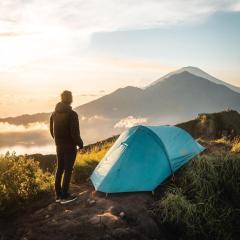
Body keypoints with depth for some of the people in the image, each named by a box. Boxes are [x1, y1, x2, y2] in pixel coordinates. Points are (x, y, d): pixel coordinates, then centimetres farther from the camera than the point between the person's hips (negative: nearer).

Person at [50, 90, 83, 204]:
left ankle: (58, 195, 24)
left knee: (59, 169, 15)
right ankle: (64, 196, 9)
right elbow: (74, 133, -19)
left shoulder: (54, 113, 4)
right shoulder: (72, 114, -19)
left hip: (59, 145, 7)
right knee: (68, 170, 2)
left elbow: (52, 130, 12)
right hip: (70, 146, -7)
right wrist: (80, 144, -5)